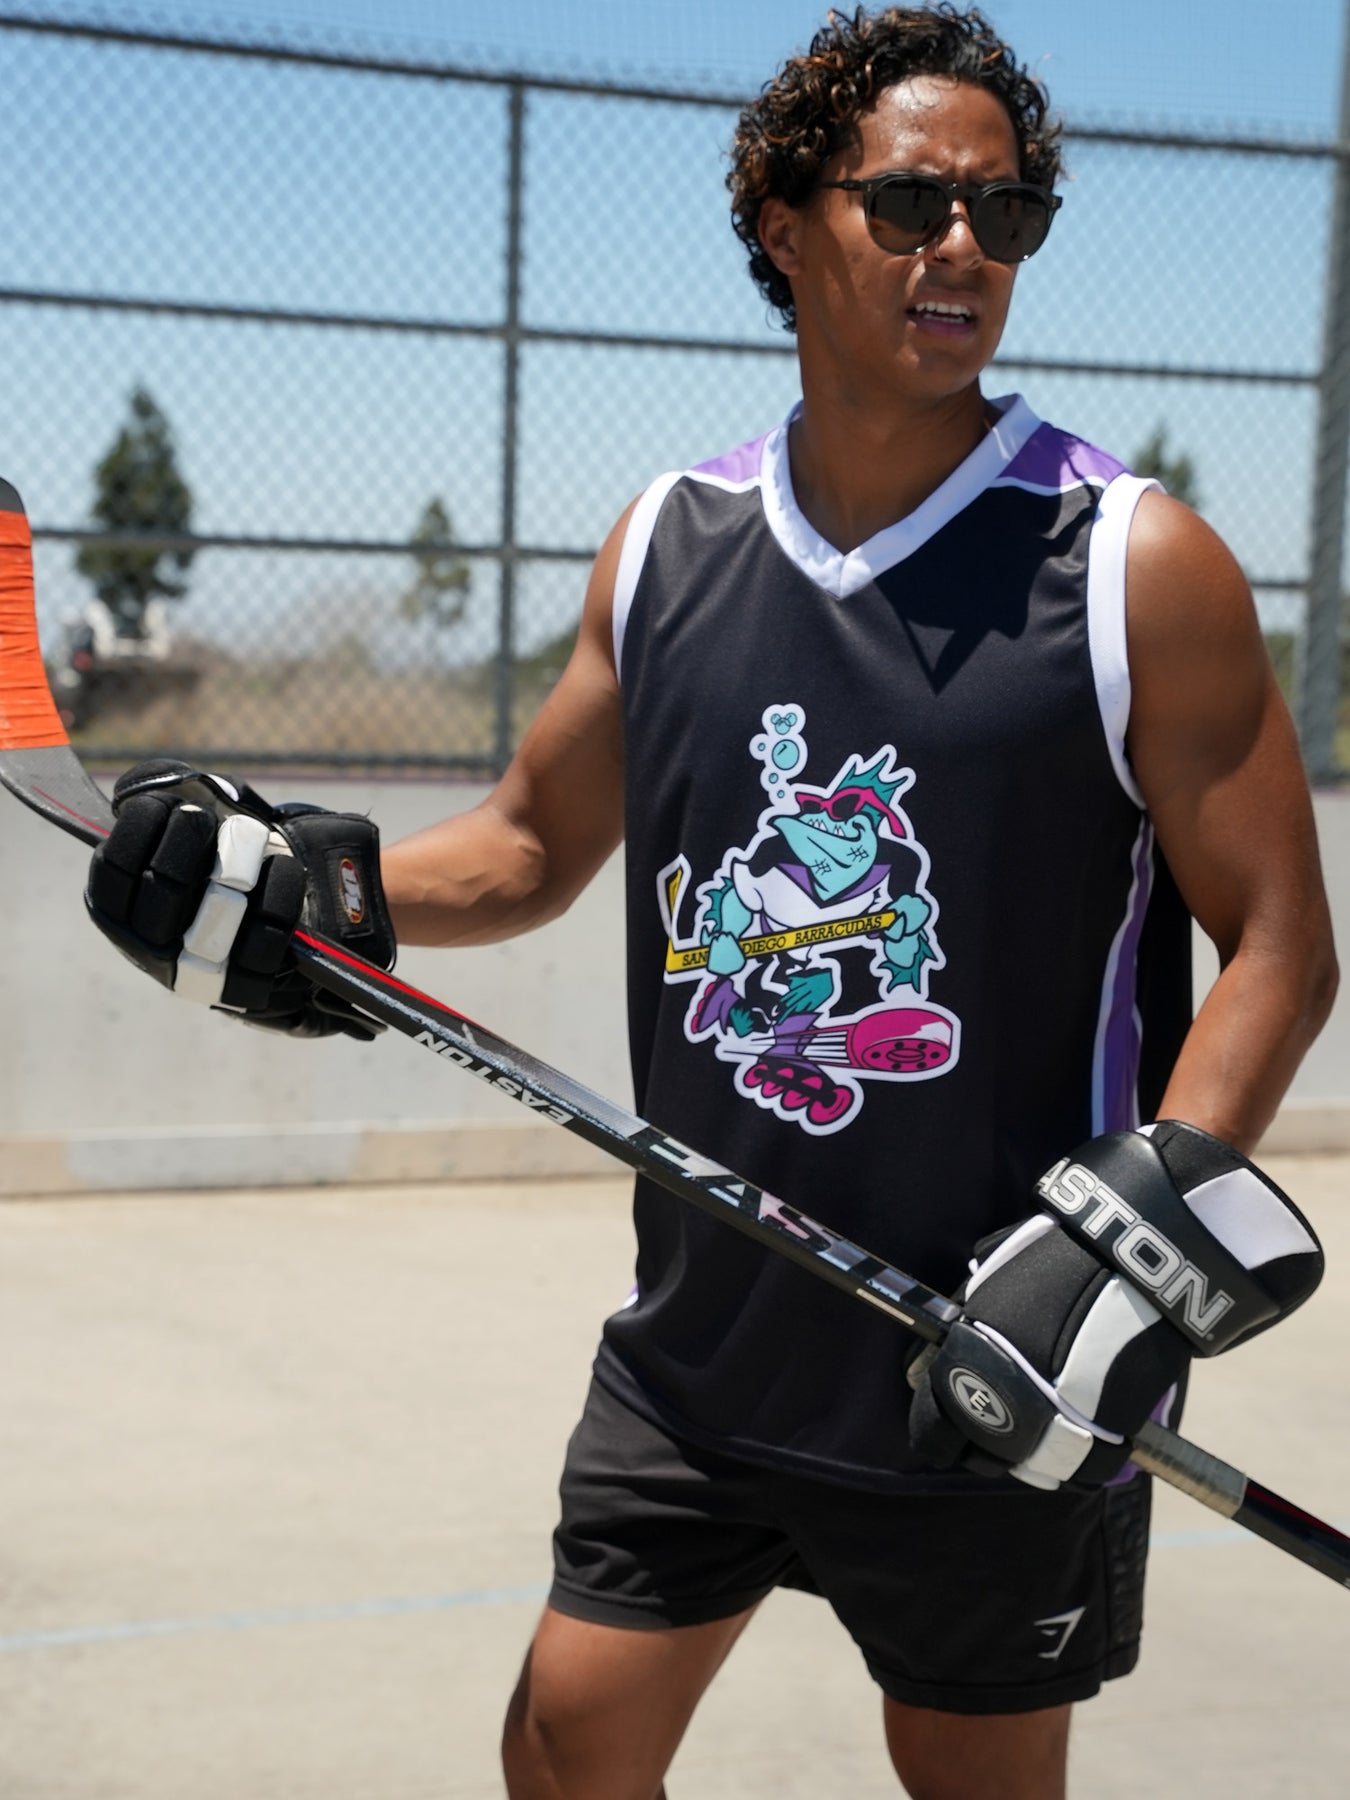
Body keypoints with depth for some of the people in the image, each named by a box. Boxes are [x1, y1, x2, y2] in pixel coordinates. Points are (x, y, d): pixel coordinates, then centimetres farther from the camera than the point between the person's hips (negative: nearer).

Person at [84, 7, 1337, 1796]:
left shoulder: (1140, 566, -10)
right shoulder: (668, 543, 2)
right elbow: (535, 841, 15)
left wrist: (1146, 1230, -22)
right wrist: (308, 891, -2)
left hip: (1003, 1386, -3)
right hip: (703, 1343, 4)